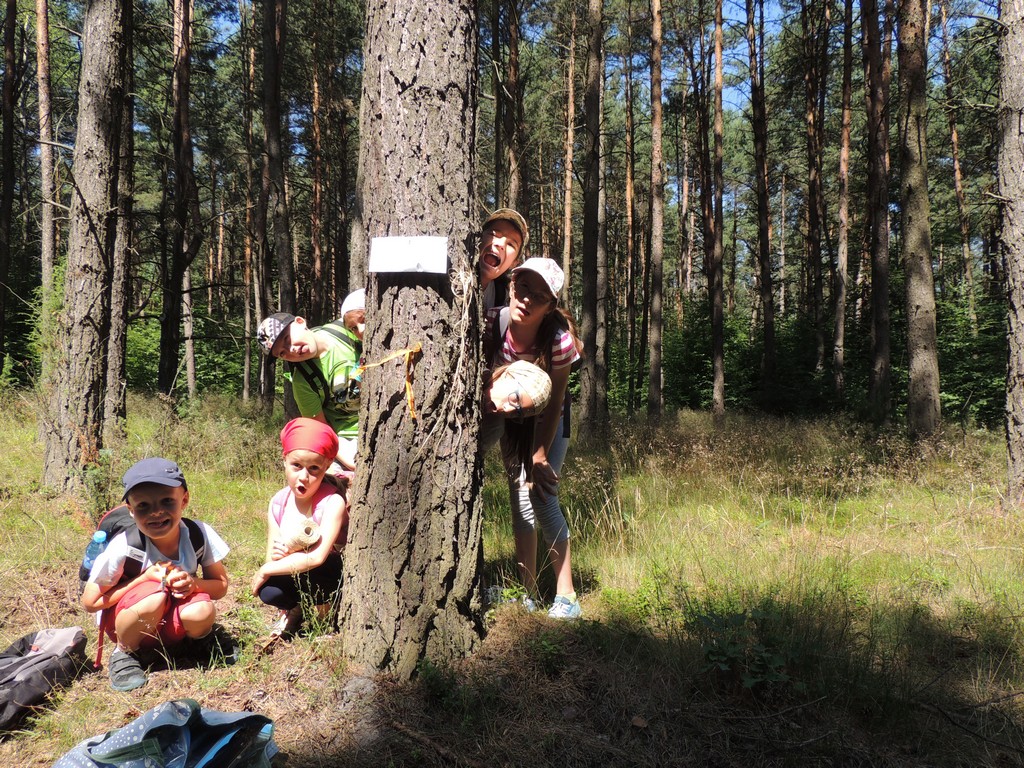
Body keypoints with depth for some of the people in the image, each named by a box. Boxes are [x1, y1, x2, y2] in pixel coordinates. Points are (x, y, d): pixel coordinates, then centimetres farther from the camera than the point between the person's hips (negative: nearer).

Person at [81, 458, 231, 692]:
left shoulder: (200, 535, -19)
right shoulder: (123, 547, -25)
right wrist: (145, 578, -25)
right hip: (129, 623, -2)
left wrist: (194, 583, -28)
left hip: (173, 625, 2)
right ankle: (124, 652, -5)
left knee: (202, 613, -32)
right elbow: (90, 602, -15)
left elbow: (221, 586, -5)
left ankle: (200, 638, 5)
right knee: (154, 597, -35)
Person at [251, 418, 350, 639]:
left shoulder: (333, 502, -25)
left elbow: (316, 558, -33)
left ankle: (324, 606, 0)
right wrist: (276, 556, -27)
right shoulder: (278, 504, -7)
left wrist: (265, 570, -23)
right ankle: (296, 609, 10)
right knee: (268, 592, -23)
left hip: (331, 578, -5)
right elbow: (272, 559, -2)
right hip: (297, 580, 5)